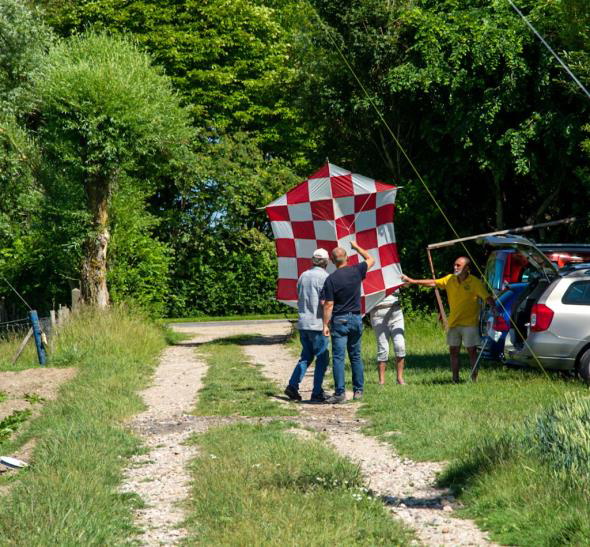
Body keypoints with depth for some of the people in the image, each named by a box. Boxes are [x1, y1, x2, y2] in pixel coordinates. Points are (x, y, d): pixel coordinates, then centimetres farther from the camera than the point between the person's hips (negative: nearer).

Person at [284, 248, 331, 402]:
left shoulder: (303, 276, 11)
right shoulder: (324, 277, -11)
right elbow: (324, 302, -17)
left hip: (303, 323, 7)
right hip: (317, 325, -7)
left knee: (306, 356, 16)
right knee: (322, 359, 1)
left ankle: (292, 386, 5)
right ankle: (317, 393, -1)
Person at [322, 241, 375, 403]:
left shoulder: (331, 279, -11)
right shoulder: (356, 271, -2)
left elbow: (328, 305, -11)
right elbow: (371, 260, 19)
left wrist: (325, 325, -5)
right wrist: (356, 247, 28)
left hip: (339, 320, -4)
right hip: (356, 319, 4)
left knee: (338, 357, -4)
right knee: (355, 356, 14)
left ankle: (340, 392, -10)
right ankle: (358, 390, 17)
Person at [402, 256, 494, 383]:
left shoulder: (475, 282, -9)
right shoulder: (450, 279, 6)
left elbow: (487, 298, -13)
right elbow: (433, 283, 7)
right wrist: (412, 281, 2)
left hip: (469, 323, -5)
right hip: (453, 323, 5)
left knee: (472, 351, -3)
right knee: (453, 351, 6)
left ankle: (474, 378, 3)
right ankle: (455, 379, 11)